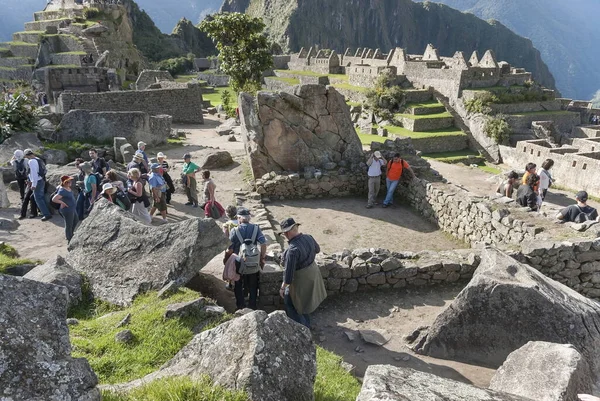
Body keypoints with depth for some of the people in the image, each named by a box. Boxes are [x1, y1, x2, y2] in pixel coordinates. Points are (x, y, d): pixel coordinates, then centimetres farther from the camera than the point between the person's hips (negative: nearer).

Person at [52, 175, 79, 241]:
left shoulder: (68, 187, 0)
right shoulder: (62, 191, -27)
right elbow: (54, 199, -35)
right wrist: (62, 202, -25)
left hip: (72, 209, 10)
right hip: (67, 210, -10)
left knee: (76, 221, 28)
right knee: (69, 225, 5)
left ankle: (70, 234, 46)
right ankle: (70, 240, 19)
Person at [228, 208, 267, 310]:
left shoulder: (235, 231, -11)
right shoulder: (256, 228, -6)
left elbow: (230, 249, -11)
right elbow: (263, 243, -13)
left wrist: (227, 259, 5)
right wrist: (262, 258, -3)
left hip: (239, 263, -1)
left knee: (238, 286, 19)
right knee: (253, 286, 18)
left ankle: (240, 306, 25)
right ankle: (252, 306, 26)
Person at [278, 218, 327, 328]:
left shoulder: (293, 250, -33)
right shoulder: (309, 238, -10)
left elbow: (289, 272, -26)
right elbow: (317, 250, 12)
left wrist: (283, 288, -12)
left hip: (301, 278, -8)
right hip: (313, 272, 8)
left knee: (289, 301, 15)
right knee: (303, 301, 28)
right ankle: (306, 324, 45)